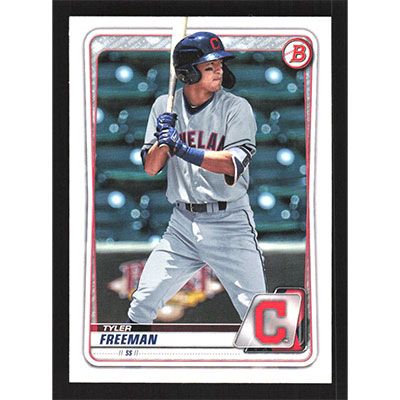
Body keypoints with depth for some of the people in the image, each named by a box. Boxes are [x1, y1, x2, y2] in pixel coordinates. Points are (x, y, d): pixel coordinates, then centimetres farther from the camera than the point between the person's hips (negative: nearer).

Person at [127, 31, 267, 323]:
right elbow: (150, 168, 5)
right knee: (142, 305, 4)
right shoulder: (165, 107, 5)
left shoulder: (236, 108, -5)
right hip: (182, 225, 3)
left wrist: (183, 149, -25)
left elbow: (234, 163, -18)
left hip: (229, 223, -3)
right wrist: (163, 141, -14)